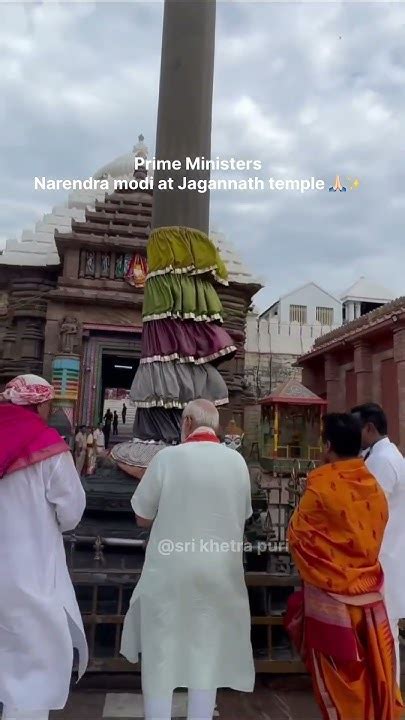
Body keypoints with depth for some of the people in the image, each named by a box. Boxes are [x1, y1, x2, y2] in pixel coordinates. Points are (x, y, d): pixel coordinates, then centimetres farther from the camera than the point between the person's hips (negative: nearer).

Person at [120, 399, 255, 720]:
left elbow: (143, 516, -5)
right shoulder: (237, 461, -4)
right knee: (207, 653, 17)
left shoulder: (167, 457, -13)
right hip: (219, 573, 3)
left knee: (161, 654, 14)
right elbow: (243, 515, 8)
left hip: (170, 570, -2)